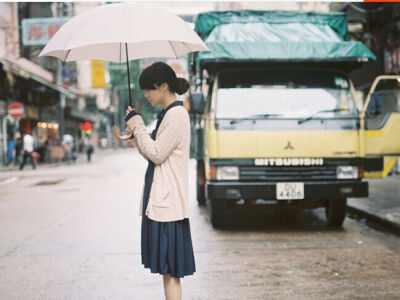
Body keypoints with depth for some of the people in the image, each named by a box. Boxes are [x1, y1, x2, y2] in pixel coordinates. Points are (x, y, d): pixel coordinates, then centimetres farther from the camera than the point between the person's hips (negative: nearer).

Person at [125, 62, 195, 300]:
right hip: (159, 197, 10)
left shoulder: (177, 114, -14)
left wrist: (137, 125, -10)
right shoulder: (168, 114, 16)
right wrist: (135, 136, 5)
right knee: (167, 269, 14)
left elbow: (156, 154, -16)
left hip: (168, 198, -10)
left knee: (170, 269, -6)